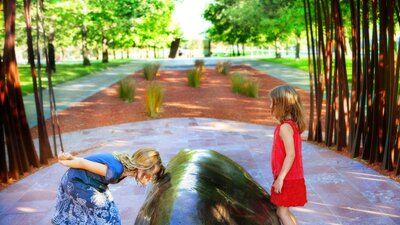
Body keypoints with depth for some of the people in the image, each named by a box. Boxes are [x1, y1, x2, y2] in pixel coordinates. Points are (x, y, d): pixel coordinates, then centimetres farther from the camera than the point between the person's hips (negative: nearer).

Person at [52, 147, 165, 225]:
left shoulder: (126, 164, -7)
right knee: (106, 212, -4)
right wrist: (65, 163, -8)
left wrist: (71, 158, 0)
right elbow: (83, 163, -25)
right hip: (75, 181, -9)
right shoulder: (115, 170, -36)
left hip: (80, 180, 9)